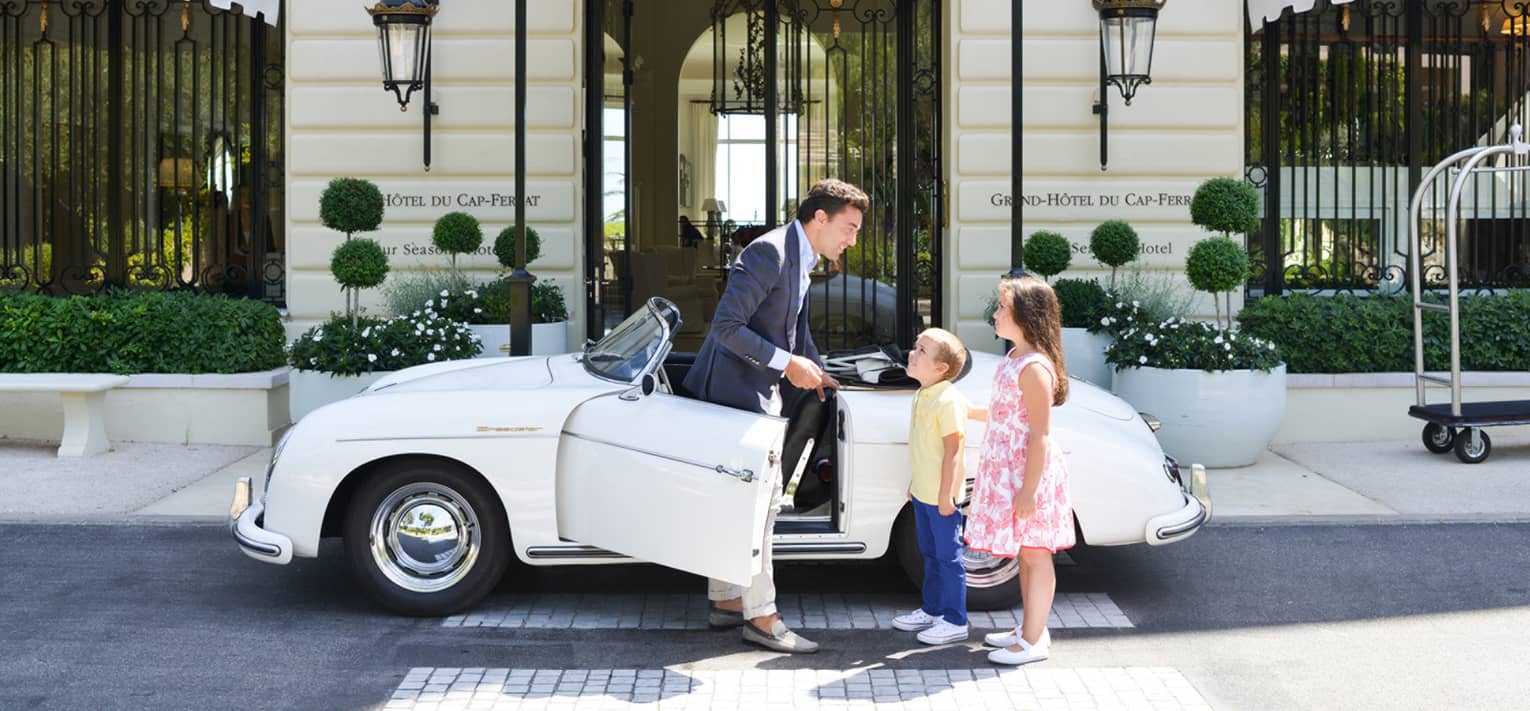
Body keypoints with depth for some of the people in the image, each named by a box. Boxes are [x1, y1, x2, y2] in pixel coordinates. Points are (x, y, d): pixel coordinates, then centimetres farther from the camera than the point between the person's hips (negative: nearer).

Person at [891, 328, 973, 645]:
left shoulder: (948, 401, -20)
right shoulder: (922, 396, 8)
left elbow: (952, 450, -21)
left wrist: (946, 495, -22)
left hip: (942, 497, -9)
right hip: (922, 494, 9)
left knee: (949, 557, 0)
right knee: (931, 555, 20)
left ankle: (955, 621, 8)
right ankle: (932, 610, 33)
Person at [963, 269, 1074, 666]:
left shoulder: (1034, 367, -20)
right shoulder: (1015, 359, 10)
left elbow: (1039, 435, -22)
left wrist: (1029, 490, -23)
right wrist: (969, 412, 20)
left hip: (1028, 473, -10)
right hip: (1006, 470, 10)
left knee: (1035, 554, -1)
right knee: (1025, 554, 17)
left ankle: (1034, 641, 6)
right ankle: (1029, 628, 28)